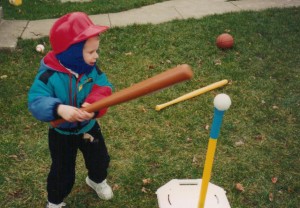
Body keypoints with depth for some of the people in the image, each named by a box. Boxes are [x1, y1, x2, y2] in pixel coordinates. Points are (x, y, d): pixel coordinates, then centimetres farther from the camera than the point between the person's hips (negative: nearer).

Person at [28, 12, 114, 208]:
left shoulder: (92, 69, -15)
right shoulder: (48, 76, -31)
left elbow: (105, 88, -23)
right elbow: (36, 101, -39)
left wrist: (94, 105, -45)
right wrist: (59, 108, -59)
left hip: (89, 128, 5)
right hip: (62, 134, -4)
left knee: (100, 160, 26)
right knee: (62, 172, 13)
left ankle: (97, 180, 62)